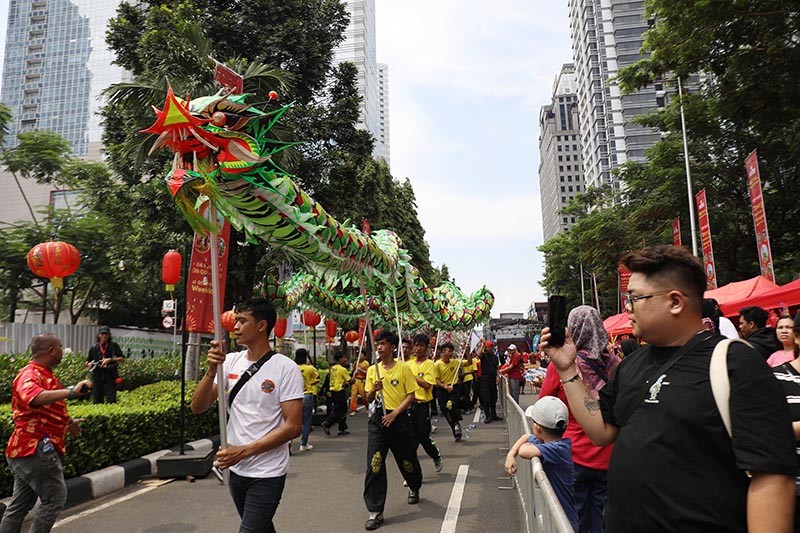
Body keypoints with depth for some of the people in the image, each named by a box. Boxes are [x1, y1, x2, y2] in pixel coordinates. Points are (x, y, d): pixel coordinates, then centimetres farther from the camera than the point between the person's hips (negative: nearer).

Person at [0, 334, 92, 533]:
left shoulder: (43, 375, 17)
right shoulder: (30, 375, -16)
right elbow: (32, 398, -40)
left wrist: (67, 424, 33)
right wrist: (71, 392, -47)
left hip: (30, 449, 10)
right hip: (36, 449, -10)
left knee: (20, 504, 14)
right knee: (55, 499, -4)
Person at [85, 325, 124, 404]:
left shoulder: (113, 346, 5)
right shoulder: (94, 348, 11)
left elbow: (122, 358, 0)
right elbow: (87, 362, 20)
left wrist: (110, 360, -13)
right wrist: (89, 364, -3)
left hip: (110, 376, -3)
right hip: (97, 377, 3)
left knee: (111, 400, -9)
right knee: (97, 401, 5)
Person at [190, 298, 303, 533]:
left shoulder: (285, 368, -14)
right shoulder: (231, 361, 1)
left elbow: (293, 426, -17)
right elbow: (197, 407, -3)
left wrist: (244, 451, -20)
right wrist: (212, 370, -19)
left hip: (267, 475, -6)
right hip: (235, 470, 6)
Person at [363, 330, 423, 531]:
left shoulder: (403, 368, -5)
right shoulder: (372, 370, 4)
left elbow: (411, 395, -5)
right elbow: (368, 399, 9)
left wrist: (394, 413, -15)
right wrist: (374, 390, -13)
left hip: (399, 418, -2)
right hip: (379, 418, 2)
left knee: (407, 460, 13)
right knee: (374, 464, -9)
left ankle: (414, 488, 46)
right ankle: (375, 512, -1)